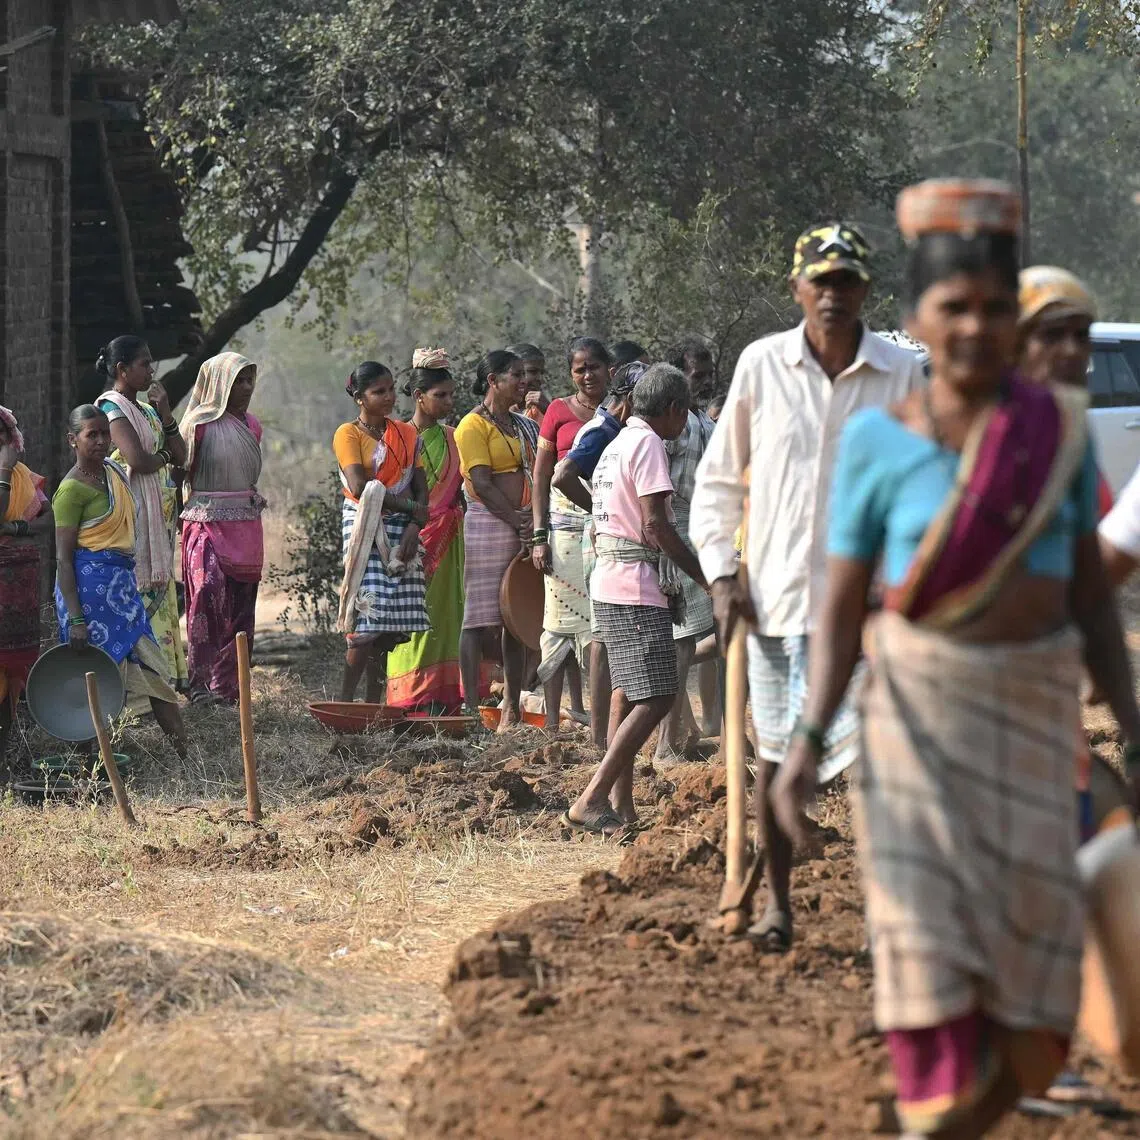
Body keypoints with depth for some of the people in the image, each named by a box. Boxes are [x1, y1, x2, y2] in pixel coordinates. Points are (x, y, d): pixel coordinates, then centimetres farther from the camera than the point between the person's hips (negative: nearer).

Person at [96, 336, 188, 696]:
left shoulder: (145, 409, 17)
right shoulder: (112, 407, -10)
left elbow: (180, 456, 13)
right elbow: (137, 460, -22)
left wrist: (165, 413, 2)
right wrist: (164, 457, -1)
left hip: (159, 515, 9)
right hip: (133, 513, -9)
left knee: (158, 593, 8)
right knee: (138, 590, -11)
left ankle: (164, 676, 11)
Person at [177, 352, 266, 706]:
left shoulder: (250, 425, 14)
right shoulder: (200, 423, -5)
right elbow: (183, 470, -10)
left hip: (246, 526, 7)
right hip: (207, 521, -7)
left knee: (240, 607, 6)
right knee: (208, 593, -20)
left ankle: (228, 686, 11)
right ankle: (201, 684, -21)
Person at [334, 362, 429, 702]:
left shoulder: (406, 434, 14)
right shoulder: (348, 434, -2)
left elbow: (420, 488, 8)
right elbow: (360, 487, -14)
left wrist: (414, 527, -8)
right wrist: (409, 506, -11)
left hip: (403, 530, 5)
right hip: (367, 530, -5)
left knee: (391, 625, 1)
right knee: (368, 619, -14)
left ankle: (372, 703, 5)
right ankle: (345, 702, -11)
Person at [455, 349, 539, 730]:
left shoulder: (523, 426, 18)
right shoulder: (474, 425, -5)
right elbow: (483, 484, -12)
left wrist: (533, 522, 0)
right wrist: (519, 522, -14)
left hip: (523, 526, 8)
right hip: (488, 523, -8)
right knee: (480, 618, -7)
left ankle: (511, 711, 10)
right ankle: (471, 708, -7)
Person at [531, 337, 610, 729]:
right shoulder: (559, 411, 5)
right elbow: (541, 475, 3)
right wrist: (539, 535, -3)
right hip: (567, 518, -3)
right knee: (562, 617, -4)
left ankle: (582, 714, 7)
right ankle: (553, 719, -3)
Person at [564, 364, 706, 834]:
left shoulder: (616, 445, 19)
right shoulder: (648, 444, -10)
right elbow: (654, 523, -18)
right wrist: (706, 578, -14)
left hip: (607, 581, 10)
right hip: (636, 586, -10)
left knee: (628, 693, 14)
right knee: (655, 697, -13)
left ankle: (621, 807, 15)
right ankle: (590, 802, -21)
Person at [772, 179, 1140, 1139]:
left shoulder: (1060, 426, 2)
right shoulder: (878, 441, -4)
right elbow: (842, 607, -1)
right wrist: (809, 737, -12)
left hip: (1038, 707, 2)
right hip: (918, 705, -2)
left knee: (1031, 962, 0)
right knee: (927, 936, -11)